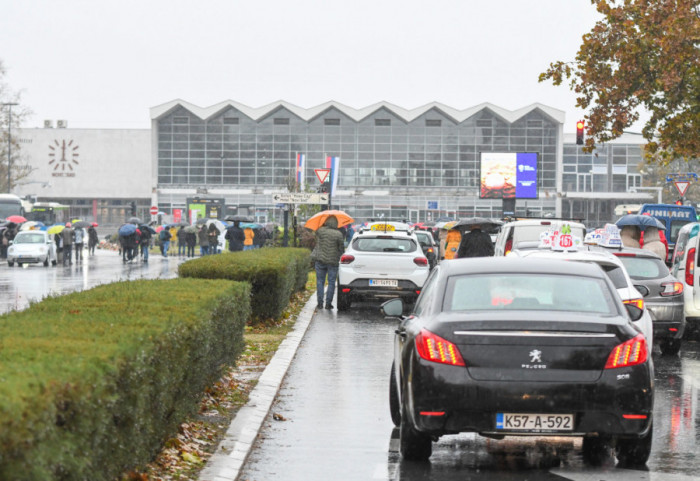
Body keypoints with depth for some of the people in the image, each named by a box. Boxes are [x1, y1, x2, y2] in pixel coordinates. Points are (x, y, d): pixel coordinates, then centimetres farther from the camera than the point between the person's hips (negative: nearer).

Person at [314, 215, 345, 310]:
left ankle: (320, 303, 5)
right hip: (333, 262, -2)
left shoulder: (320, 231, -3)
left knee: (320, 282, 8)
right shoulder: (339, 234, -9)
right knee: (331, 282, 5)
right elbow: (342, 249, -5)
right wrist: (339, 256, 15)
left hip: (320, 260, 2)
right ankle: (328, 303, 3)